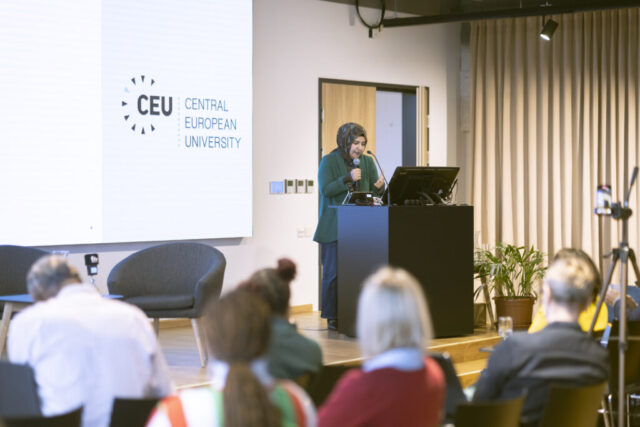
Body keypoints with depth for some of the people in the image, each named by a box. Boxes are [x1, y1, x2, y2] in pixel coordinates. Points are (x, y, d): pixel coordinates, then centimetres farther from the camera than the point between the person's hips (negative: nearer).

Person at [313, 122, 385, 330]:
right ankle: (332, 317, 3)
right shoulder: (329, 161, -1)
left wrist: (379, 187, -11)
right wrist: (348, 178, -20)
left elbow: (375, 193, 12)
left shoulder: (367, 162, 12)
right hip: (335, 226, -4)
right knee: (334, 271, -4)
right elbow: (325, 190, -11)